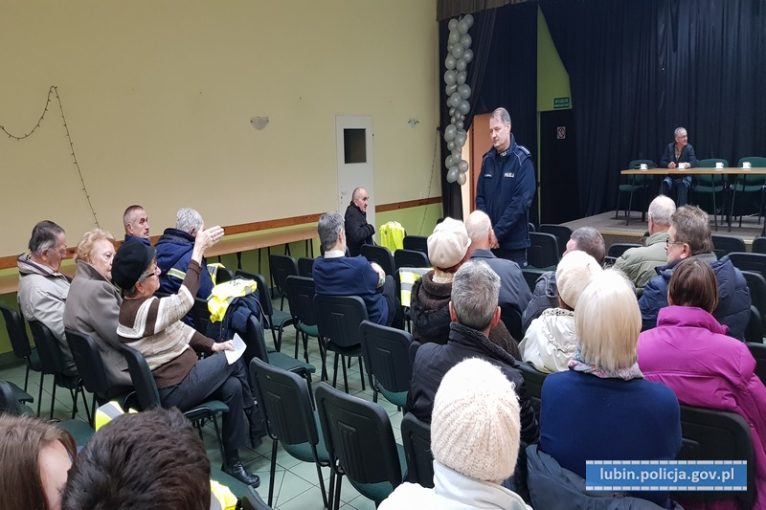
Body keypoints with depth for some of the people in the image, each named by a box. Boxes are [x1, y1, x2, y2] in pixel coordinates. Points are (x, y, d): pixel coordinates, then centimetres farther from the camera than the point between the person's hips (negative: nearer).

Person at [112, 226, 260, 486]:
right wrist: (198, 251, -25)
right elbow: (184, 300, -28)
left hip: (178, 374, 8)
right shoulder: (141, 311, -27)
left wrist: (212, 345, 3)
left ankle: (232, 461, 14)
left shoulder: (138, 303, 5)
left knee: (233, 386, -2)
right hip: (172, 390, -8)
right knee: (234, 358, 2)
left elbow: (179, 327, 11)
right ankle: (255, 421, 22)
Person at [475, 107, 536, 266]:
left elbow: (522, 201, -16)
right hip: (489, 240, 4)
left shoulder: (522, 160, -8)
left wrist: (497, 231, -17)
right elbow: (480, 197, 7)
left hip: (514, 241, -4)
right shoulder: (488, 159, 6)